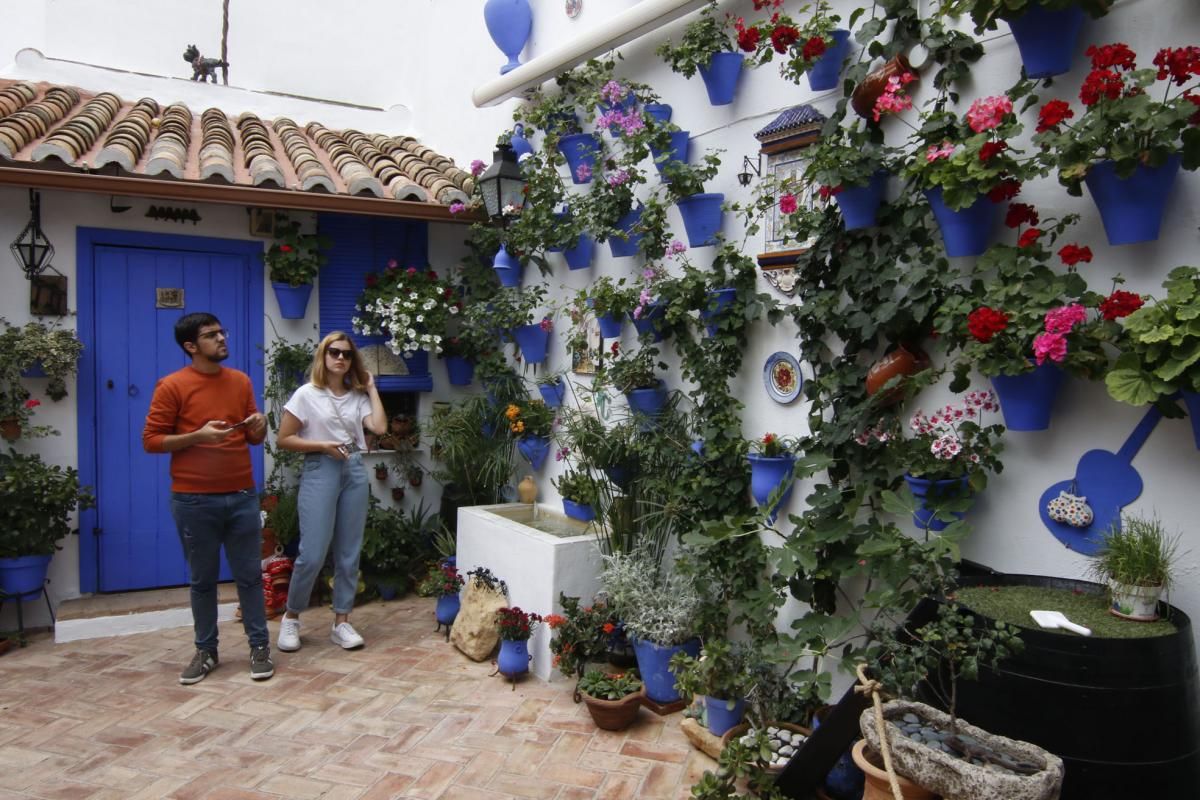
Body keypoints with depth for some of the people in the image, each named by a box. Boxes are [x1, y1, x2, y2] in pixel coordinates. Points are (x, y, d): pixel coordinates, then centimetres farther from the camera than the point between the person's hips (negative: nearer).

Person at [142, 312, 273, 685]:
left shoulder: (241, 381, 9)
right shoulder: (172, 386, -5)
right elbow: (151, 440, -6)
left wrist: (259, 426, -6)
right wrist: (197, 435, -18)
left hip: (242, 496, 3)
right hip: (194, 500, -3)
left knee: (250, 574, 7)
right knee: (202, 579, 9)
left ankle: (260, 647, 17)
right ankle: (206, 650, 23)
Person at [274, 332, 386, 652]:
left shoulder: (357, 397, 9)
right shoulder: (307, 394, -1)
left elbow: (380, 427, -6)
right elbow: (283, 439, -2)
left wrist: (371, 388, 3)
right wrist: (322, 446, -12)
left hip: (354, 471, 4)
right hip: (319, 471, -4)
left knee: (349, 553, 6)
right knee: (312, 553, -7)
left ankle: (341, 622, 15)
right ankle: (291, 617, 14)